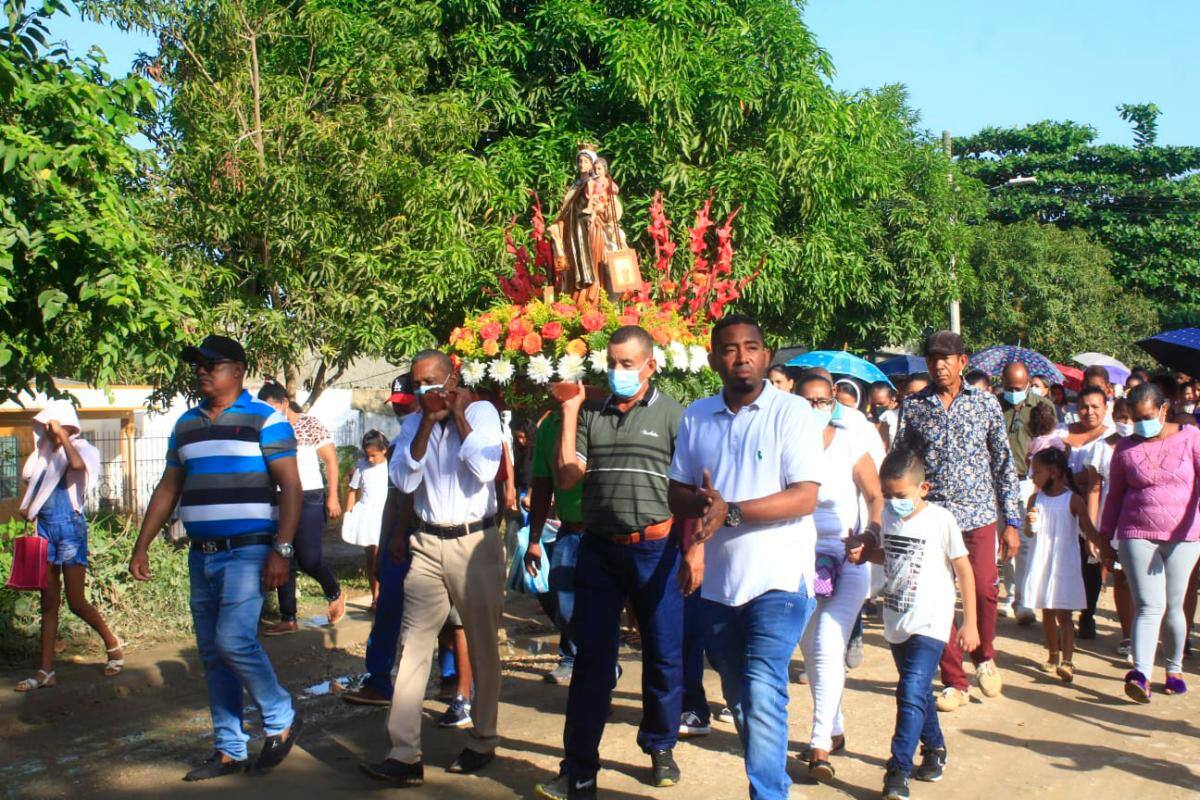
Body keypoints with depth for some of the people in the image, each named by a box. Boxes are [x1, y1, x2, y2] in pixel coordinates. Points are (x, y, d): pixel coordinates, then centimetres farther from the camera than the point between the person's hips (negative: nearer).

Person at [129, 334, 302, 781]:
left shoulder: (265, 420, -5)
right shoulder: (186, 425, 14)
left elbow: (290, 486, -11)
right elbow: (168, 489, 19)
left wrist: (282, 550, -19)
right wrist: (142, 547, 14)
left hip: (247, 552, -7)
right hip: (201, 556, 7)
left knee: (234, 640, -18)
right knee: (213, 655, 10)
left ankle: (282, 719, 6)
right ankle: (229, 751, 21)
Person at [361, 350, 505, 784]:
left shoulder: (482, 411, -2)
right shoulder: (413, 423, 9)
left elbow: (485, 469, -18)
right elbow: (404, 480, -5)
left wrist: (458, 414, -12)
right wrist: (428, 423, -10)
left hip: (476, 542, -3)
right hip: (427, 544, 3)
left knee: (482, 645, 7)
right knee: (413, 644, -3)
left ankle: (483, 741, 22)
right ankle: (405, 754, -2)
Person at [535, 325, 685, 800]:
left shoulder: (672, 415, -1)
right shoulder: (591, 415, 8)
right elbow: (567, 478, 2)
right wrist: (569, 413, -2)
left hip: (655, 548, -2)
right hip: (598, 548, 2)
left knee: (664, 656, 10)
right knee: (591, 659, 5)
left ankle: (660, 748, 32)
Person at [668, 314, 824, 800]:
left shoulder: (792, 412, -6)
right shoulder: (695, 417, 8)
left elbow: (805, 498, -14)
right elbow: (677, 494, 9)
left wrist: (731, 511, -22)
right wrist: (703, 503, -14)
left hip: (778, 578, -5)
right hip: (717, 580, 5)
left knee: (762, 694, -15)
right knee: (737, 698, 16)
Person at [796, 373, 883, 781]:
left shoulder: (850, 444, -6)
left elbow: (877, 497, -2)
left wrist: (870, 535, -18)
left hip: (848, 561, -3)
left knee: (828, 648, -12)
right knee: (812, 651, 12)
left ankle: (821, 743, -4)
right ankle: (835, 729, 30)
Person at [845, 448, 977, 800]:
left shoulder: (940, 520, -14)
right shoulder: (888, 517, 1)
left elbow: (964, 571, -7)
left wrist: (970, 623, -5)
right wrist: (861, 551, -2)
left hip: (929, 624, -6)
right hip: (896, 622, 6)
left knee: (911, 693, -14)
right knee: (919, 692, 20)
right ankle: (935, 749, 39)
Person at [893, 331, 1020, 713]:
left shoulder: (986, 403, 4)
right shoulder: (913, 405, 4)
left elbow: (1004, 463, 6)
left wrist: (1012, 521, 3)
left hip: (977, 512, 0)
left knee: (984, 590, -7)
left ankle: (984, 657, 24)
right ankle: (954, 682, 15)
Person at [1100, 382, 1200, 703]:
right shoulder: (1125, 448, 4)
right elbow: (1114, 495, 11)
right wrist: (1105, 538, 12)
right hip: (1137, 534, 0)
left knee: (1173, 606, 8)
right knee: (1149, 606, -11)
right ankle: (1141, 674, -18)